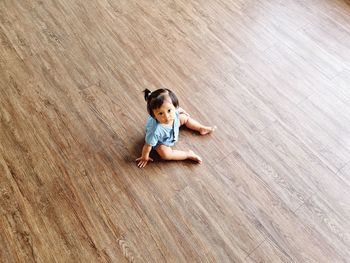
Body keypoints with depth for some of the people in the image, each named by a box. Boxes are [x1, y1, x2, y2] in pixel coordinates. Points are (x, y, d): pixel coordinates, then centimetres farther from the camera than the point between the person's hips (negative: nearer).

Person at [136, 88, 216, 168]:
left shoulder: (173, 111, -36)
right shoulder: (155, 131, -50)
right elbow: (148, 145, -33)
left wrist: (183, 111, 15)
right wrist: (145, 158, -16)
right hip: (161, 141, -5)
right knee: (165, 154, -27)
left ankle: (202, 128, 36)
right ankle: (188, 154, -5)